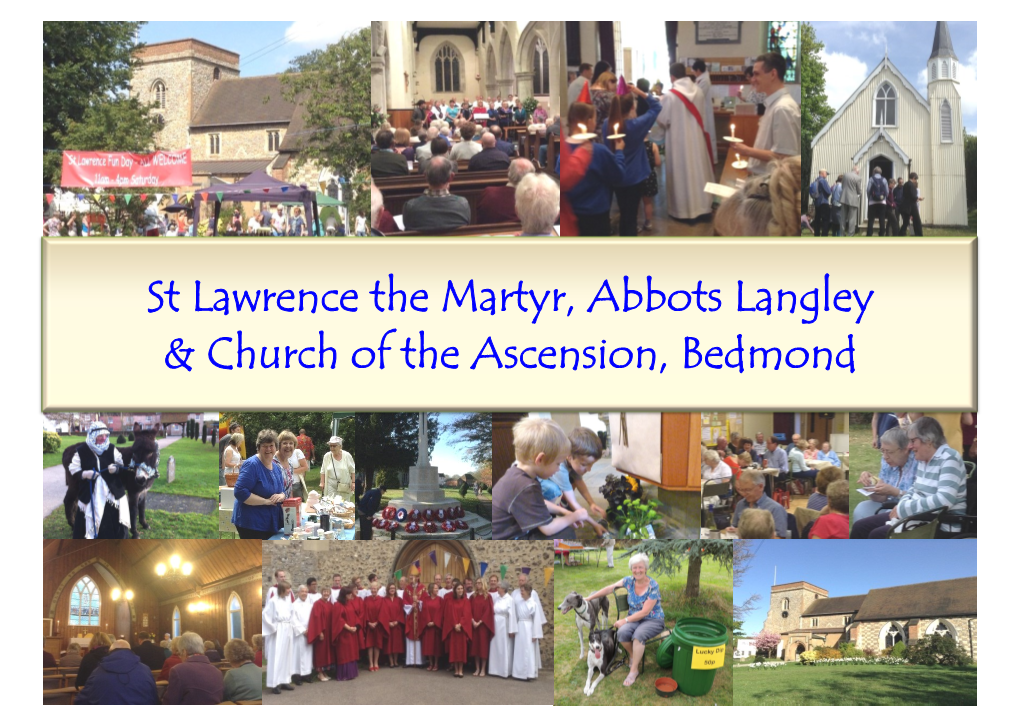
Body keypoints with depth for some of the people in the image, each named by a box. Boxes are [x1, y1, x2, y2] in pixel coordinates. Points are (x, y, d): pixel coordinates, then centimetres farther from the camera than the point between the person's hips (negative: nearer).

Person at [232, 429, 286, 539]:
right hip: (251, 524, -8)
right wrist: (266, 501, -23)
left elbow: (281, 491, 18)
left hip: (271, 524, 8)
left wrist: (281, 496, -7)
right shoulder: (251, 465, -15)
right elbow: (240, 492, -23)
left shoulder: (277, 468, 10)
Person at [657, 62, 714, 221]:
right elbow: (701, 114, 8)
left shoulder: (670, 95, -18)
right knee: (698, 170, 14)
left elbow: (663, 121, -12)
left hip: (678, 140, -5)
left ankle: (683, 209, 10)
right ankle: (702, 205, 22)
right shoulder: (698, 91, -3)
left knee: (681, 172, 5)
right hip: (697, 137, 5)